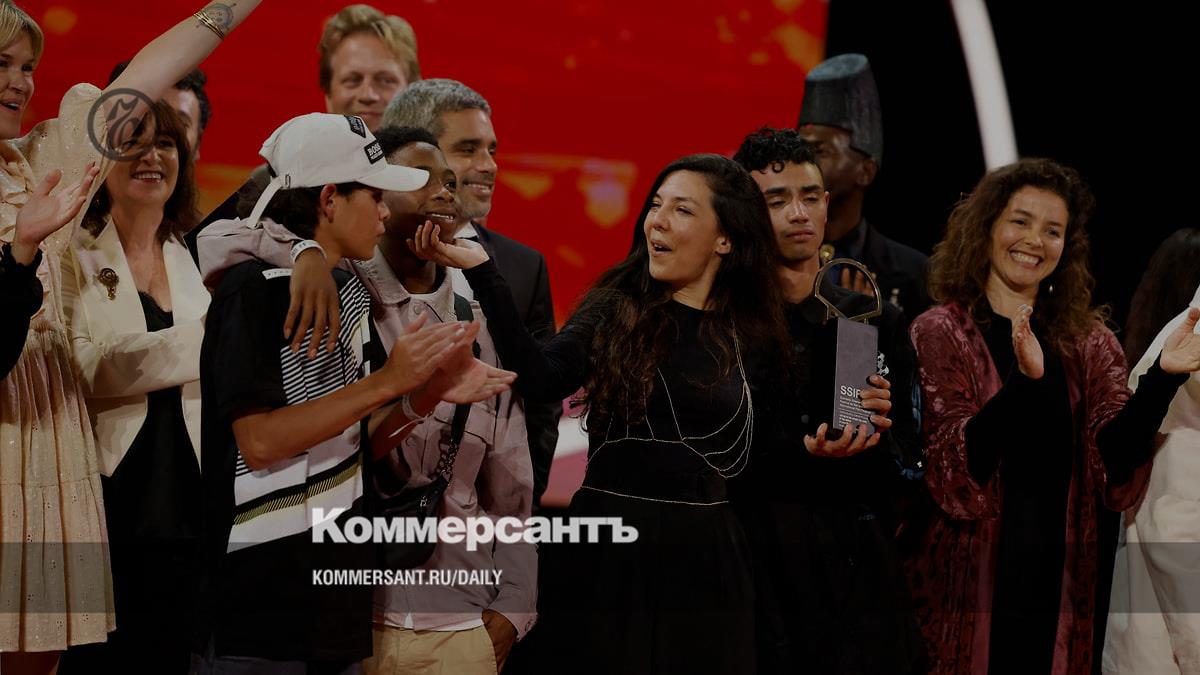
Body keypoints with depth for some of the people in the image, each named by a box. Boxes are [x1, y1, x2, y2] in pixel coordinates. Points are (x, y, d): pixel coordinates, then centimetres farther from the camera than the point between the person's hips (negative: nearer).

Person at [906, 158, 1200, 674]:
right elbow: (953, 471, -16)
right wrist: (1023, 380, -30)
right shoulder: (939, 334, -3)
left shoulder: (1086, 342, 9)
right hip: (964, 588, -4)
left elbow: (1114, 468, -4)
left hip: (1056, 588, 4)